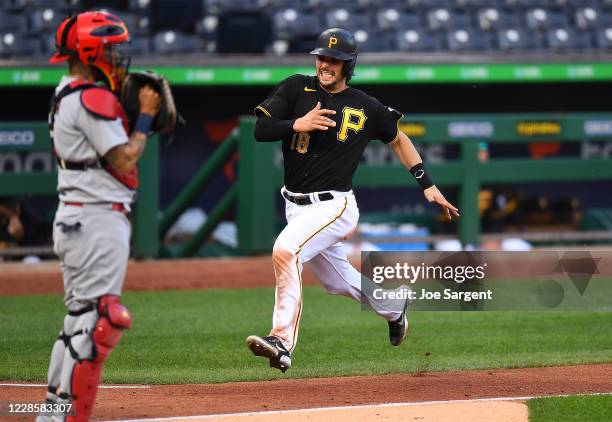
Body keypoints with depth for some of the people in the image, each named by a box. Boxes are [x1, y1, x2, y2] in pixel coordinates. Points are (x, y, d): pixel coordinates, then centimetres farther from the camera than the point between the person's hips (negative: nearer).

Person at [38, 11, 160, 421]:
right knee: (100, 317, -12)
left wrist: (143, 112, 11)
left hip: (75, 218, 11)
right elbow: (123, 159, -17)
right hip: (98, 219, -11)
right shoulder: (94, 97, -15)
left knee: (81, 317, 14)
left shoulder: (67, 96, 17)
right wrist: (146, 116, -6)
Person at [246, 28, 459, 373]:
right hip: (297, 205, 5)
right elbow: (261, 130, -6)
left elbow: (398, 139, 15)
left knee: (286, 250, -30)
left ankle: (283, 341, -33)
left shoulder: (366, 108, -1)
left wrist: (427, 185, 11)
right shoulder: (297, 89, 1)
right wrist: (297, 124, -24)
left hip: (335, 205, -5)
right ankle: (393, 307, 48)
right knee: (339, 282, 19)